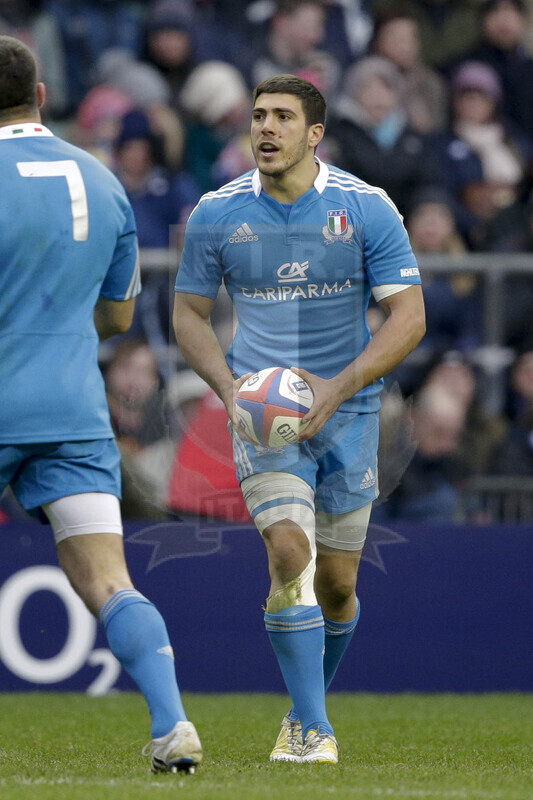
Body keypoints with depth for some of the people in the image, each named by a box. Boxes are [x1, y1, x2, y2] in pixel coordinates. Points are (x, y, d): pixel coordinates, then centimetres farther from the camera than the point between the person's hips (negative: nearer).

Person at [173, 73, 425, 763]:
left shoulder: (366, 208, -6)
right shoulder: (216, 215, -1)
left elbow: (408, 316, -7)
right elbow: (189, 313, 8)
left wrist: (338, 387, -19)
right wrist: (227, 386, -9)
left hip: (347, 407, 1)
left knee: (336, 584, 5)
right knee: (290, 553, -21)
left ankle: (309, 703, 32)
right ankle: (312, 728, -16)